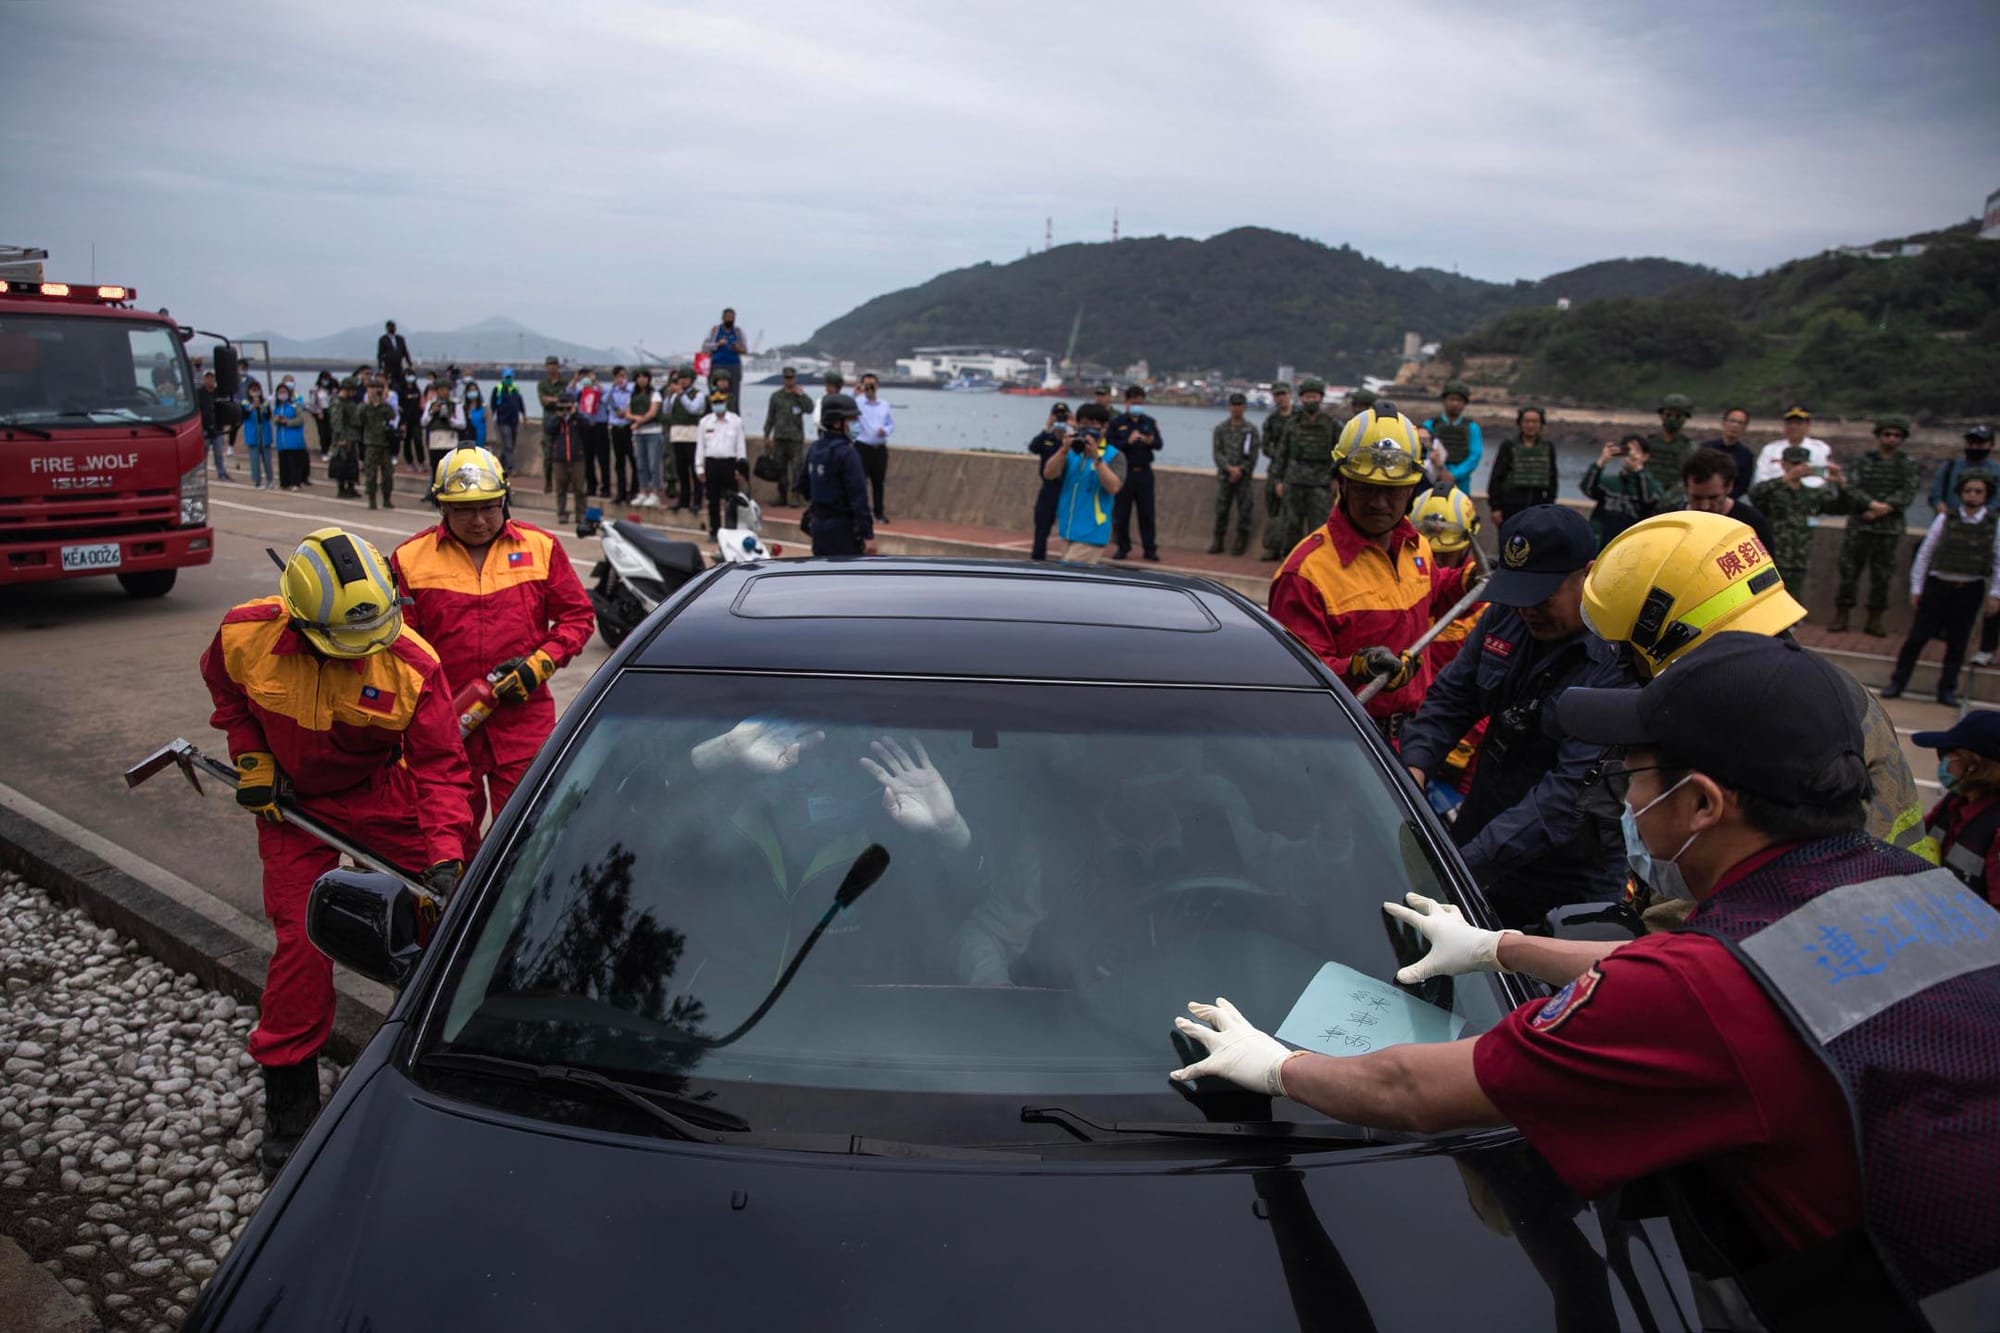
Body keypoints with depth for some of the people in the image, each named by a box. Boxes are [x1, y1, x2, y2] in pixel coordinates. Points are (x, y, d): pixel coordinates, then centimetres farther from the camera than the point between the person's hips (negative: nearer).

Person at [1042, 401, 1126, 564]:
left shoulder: (1113, 456, -5)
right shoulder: (1072, 452, 8)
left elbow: (1113, 487, -19)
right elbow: (1048, 474, -3)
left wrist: (1096, 458, -24)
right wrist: (1064, 450, -16)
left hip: (1091, 534, -5)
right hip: (1068, 530, 6)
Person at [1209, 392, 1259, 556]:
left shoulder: (1251, 429, 4)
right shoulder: (1220, 428, 6)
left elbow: (1253, 455, 0)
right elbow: (1217, 452, -1)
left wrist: (1241, 470, -12)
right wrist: (1229, 468, -15)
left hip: (1244, 476, -1)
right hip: (1224, 475, 1)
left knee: (1244, 509, 0)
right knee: (1221, 509, 1)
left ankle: (1240, 542, 8)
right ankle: (1217, 540, 9)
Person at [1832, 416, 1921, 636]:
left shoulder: (1909, 465, 7)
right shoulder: (1863, 461, 4)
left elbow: (1908, 493, -4)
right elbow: (1852, 488, -7)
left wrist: (1884, 508, -16)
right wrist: (1873, 504, -21)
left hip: (1890, 528, 1)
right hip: (1859, 525, -1)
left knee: (1882, 575, 5)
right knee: (1849, 570, 1)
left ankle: (1874, 620, 13)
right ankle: (1841, 616, 10)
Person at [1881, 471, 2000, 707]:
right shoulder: (1945, 519, -2)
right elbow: (1924, 553, 2)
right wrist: (1916, 588, 1)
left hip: (1970, 590, 1)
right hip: (1938, 585, -1)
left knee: (1957, 643, 9)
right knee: (1917, 636, 0)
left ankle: (1947, 689, 20)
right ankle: (1897, 683, 8)